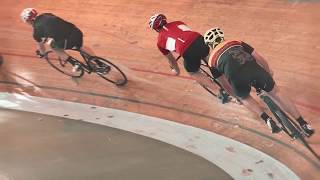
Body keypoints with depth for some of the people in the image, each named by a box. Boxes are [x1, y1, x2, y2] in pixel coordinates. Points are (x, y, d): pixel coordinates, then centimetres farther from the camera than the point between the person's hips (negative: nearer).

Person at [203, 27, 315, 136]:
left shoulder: (212, 60, 25)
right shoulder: (237, 43, 29)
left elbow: (224, 83, 31)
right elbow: (259, 58, 27)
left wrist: (235, 95, 48)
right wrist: (268, 72, 45)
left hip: (237, 78, -2)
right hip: (255, 69, 2)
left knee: (245, 98, 33)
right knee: (276, 93, 26)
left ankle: (267, 120, 17)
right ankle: (303, 124, 29)